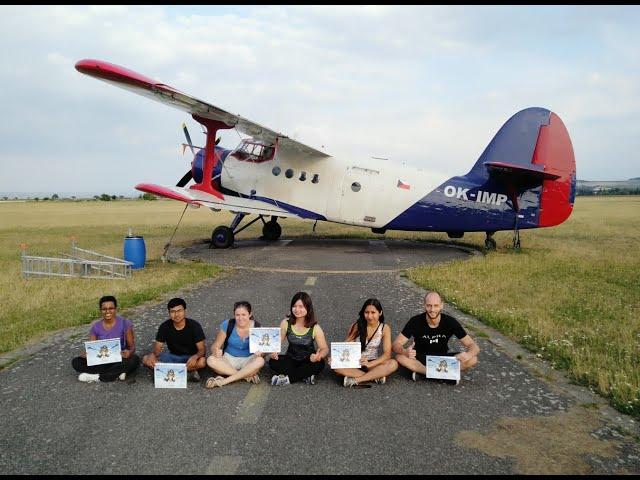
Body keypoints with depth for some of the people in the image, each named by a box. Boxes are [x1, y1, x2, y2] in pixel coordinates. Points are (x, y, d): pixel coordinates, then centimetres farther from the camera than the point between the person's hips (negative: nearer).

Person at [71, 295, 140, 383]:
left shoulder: (124, 323, -7)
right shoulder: (96, 327, 2)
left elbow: (132, 346, -6)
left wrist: (129, 352, -30)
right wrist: (86, 354, -20)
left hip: (120, 360, -3)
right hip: (102, 361, 3)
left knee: (134, 359, -34)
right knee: (76, 362, -17)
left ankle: (97, 377, -21)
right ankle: (116, 373, -20)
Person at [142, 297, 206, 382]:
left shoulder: (194, 326, -14)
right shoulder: (164, 326, -7)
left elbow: (201, 349, -16)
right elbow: (157, 347, -7)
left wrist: (195, 356, -40)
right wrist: (152, 355, -32)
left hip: (190, 358, -4)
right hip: (172, 356, 4)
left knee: (202, 362, -37)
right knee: (146, 360, -20)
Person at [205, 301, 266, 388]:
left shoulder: (257, 327, -10)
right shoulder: (227, 325, -9)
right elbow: (215, 346, -5)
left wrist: (260, 353, -30)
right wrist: (216, 351, -30)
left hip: (248, 360, -1)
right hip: (229, 359, 1)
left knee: (260, 361, -34)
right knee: (211, 360, -28)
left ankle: (224, 381, -29)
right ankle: (247, 375, -26)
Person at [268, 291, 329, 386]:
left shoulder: (315, 328, -14)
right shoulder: (286, 323, -9)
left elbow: (324, 348, -13)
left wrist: (318, 356, -37)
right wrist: (273, 352, -28)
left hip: (308, 361, -1)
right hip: (291, 359, 2)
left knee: (319, 364, -33)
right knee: (273, 362, -26)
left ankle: (288, 379, -23)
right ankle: (306, 376, -23)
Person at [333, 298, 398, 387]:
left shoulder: (384, 328, -6)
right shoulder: (356, 326, -5)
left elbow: (387, 353, -14)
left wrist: (370, 364, -30)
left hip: (374, 364, -1)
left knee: (393, 364, -30)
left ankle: (356, 379, -26)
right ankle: (376, 376, -25)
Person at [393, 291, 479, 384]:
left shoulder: (450, 322, -13)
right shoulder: (415, 321, -16)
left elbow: (474, 346, -12)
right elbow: (396, 345, -17)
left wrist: (468, 355, -36)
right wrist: (404, 352, -42)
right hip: (420, 359, -1)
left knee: (473, 359, -23)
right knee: (400, 357, -32)